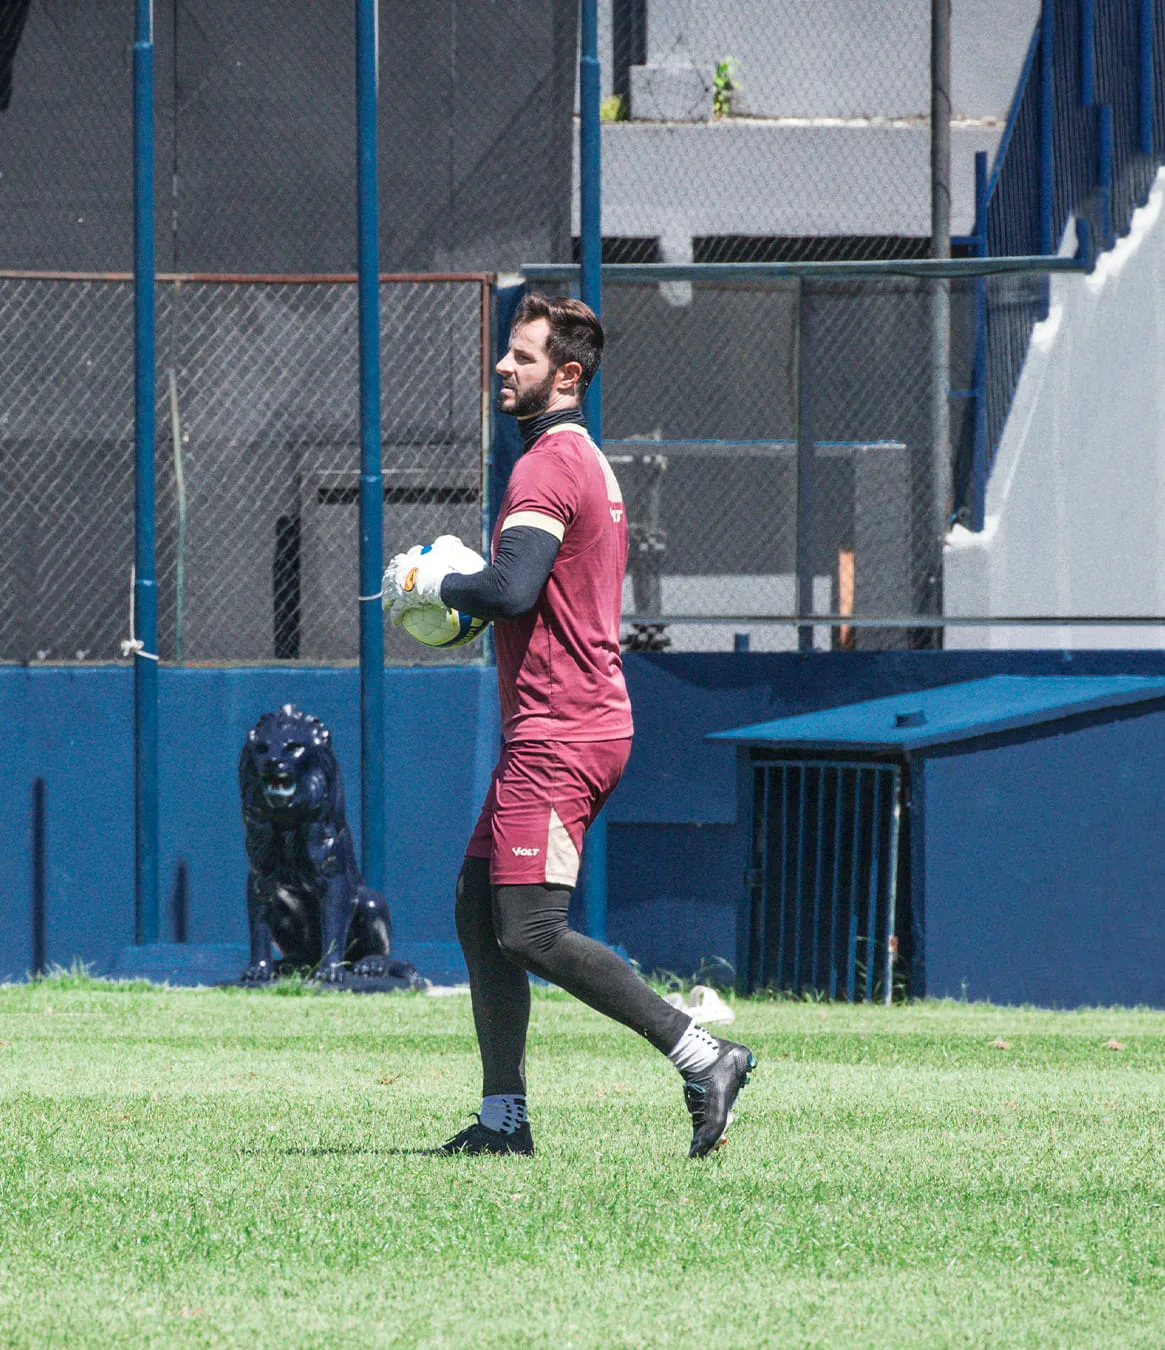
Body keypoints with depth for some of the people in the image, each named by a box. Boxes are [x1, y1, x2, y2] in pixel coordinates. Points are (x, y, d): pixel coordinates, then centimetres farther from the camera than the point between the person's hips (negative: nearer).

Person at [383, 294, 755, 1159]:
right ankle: (505, 1116, 12)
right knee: (479, 909, 12)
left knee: (530, 933, -14)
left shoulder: (548, 467, -14)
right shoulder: (590, 464, 20)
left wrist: (435, 583, -8)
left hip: (558, 732, -11)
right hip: (587, 721, 11)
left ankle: (702, 1055, -15)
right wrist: (468, 588, 17)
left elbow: (511, 590, -25)